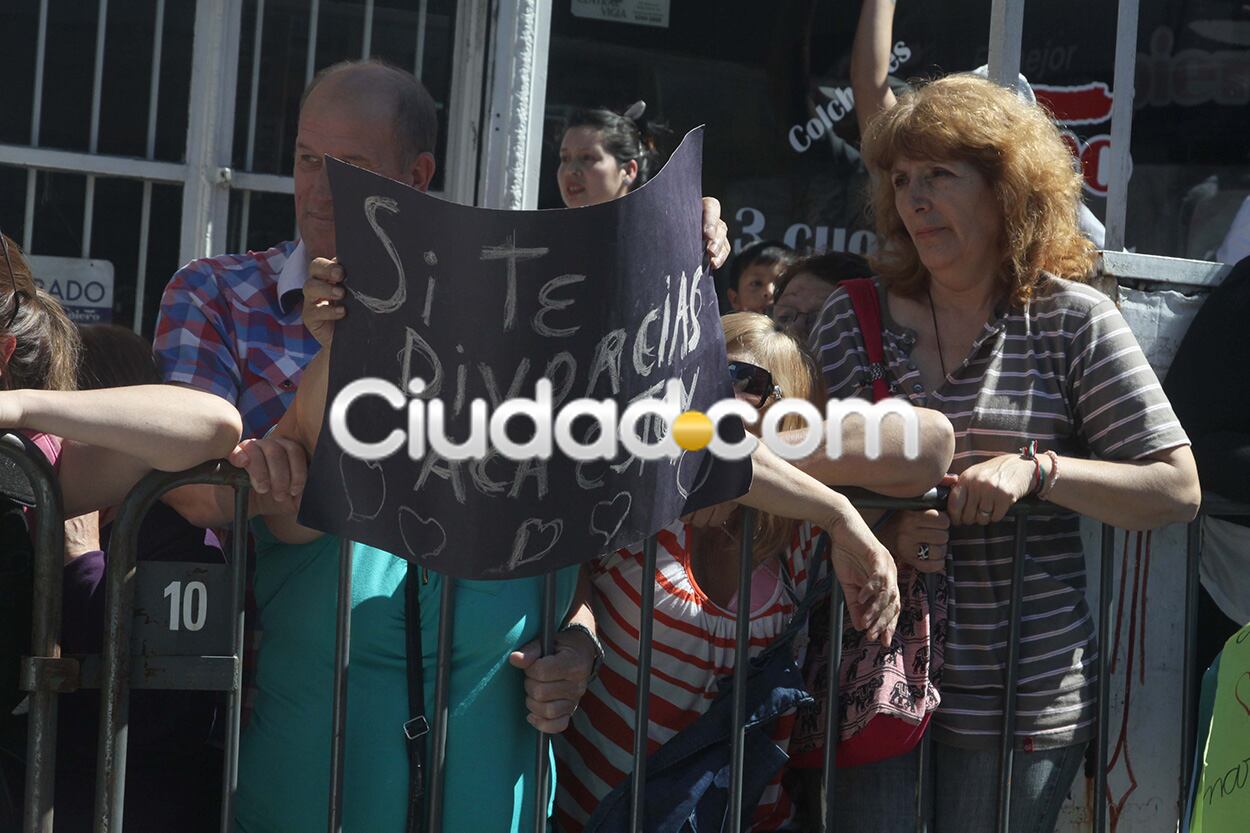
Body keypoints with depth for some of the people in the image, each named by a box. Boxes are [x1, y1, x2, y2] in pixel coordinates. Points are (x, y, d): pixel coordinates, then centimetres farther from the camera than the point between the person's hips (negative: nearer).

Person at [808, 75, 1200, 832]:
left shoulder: (1073, 321, -2)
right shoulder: (851, 321, 5)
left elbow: (1179, 491, -6)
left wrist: (1035, 469, -18)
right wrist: (880, 531, -14)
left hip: (1025, 681, -2)